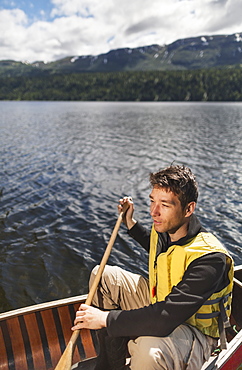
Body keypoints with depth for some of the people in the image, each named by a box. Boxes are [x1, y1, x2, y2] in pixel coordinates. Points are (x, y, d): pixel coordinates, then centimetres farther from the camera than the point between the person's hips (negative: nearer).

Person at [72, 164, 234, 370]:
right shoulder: (166, 228, -9)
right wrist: (130, 222, 12)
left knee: (150, 351, -41)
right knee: (103, 275, 0)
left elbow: (166, 317, -38)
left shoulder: (211, 259, -34)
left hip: (194, 331, -7)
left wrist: (106, 319, -31)